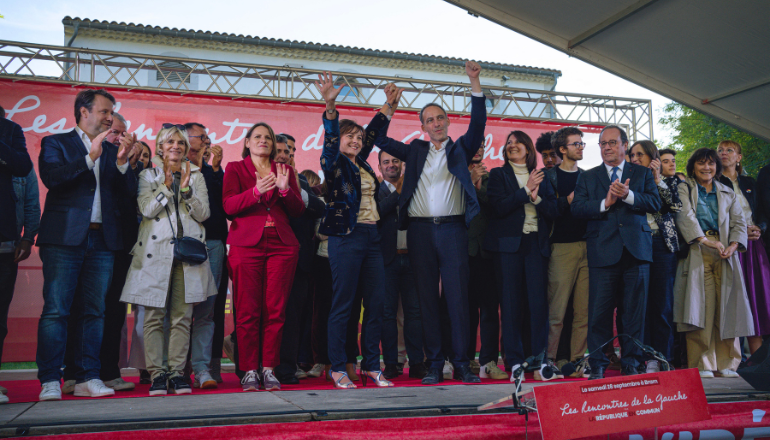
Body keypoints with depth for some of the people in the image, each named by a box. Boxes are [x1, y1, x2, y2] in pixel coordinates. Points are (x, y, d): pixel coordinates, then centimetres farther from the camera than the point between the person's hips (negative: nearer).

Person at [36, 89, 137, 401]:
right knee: (55, 310, -6)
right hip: (64, 238, -4)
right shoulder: (56, 143, 9)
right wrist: (90, 158, -15)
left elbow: (127, 194, 10)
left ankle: (88, 378, 9)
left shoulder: (112, 151, 19)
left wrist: (122, 163, -5)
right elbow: (50, 177, -10)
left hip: (102, 240, 4)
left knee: (93, 311, 4)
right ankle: (50, 381, -1)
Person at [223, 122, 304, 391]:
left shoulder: (285, 170, 19)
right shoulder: (235, 169, 12)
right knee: (248, 311, -4)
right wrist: (256, 191, -18)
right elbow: (228, 206, -3)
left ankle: (269, 369, 7)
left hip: (282, 245, 2)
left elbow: (298, 211, 10)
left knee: (275, 310, -1)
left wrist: (285, 189, -8)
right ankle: (249, 371, 4)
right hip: (246, 245, -2)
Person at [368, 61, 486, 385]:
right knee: (427, 297, 3)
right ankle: (434, 364, 8)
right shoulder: (415, 150, 19)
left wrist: (475, 82, -7)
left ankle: (461, 363, 2)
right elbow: (379, 140, 19)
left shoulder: (460, 149, 13)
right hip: (420, 230, 2)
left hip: (453, 228, -2)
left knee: (458, 296, -3)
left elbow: (478, 123, 1)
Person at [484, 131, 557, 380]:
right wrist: (526, 190, -8)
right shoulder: (498, 175, 10)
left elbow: (552, 212, 9)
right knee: (510, 302, -1)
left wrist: (537, 198, -8)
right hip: (508, 244, -1)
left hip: (536, 243, 2)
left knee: (539, 300, -6)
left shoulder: (540, 177, 17)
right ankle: (515, 361, 5)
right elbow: (499, 206, -6)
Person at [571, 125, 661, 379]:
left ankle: (631, 364, 14)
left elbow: (655, 203, 1)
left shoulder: (642, 174, 15)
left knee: (634, 311, 4)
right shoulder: (588, 177, 14)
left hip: (636, 250, 1)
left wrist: (628, 195, -14)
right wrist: (605, 203, -13)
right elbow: (576, 208, 0)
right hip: (603, 251, -1)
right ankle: (597, 366, 6)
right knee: (599, 312, -3)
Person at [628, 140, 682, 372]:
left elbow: (677, 205, -6)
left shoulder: (668, 181, 10)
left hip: (662, 243, -1)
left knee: (662, 302, -1)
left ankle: (661, 357, 4)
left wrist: (658, 180, -8)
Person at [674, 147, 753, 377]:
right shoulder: (684, 189, 11)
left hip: (724, 255, 3)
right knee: (700, 306, -8)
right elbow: (685, 216, -6)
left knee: (726, 307, -1)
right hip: (697, 253, -3)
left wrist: (733, 246, -7)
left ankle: (726, 363, 6)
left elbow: (739, 222, 12)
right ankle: (702, 364, -5)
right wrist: (705, 240, -20)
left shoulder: (728, 194, 21)